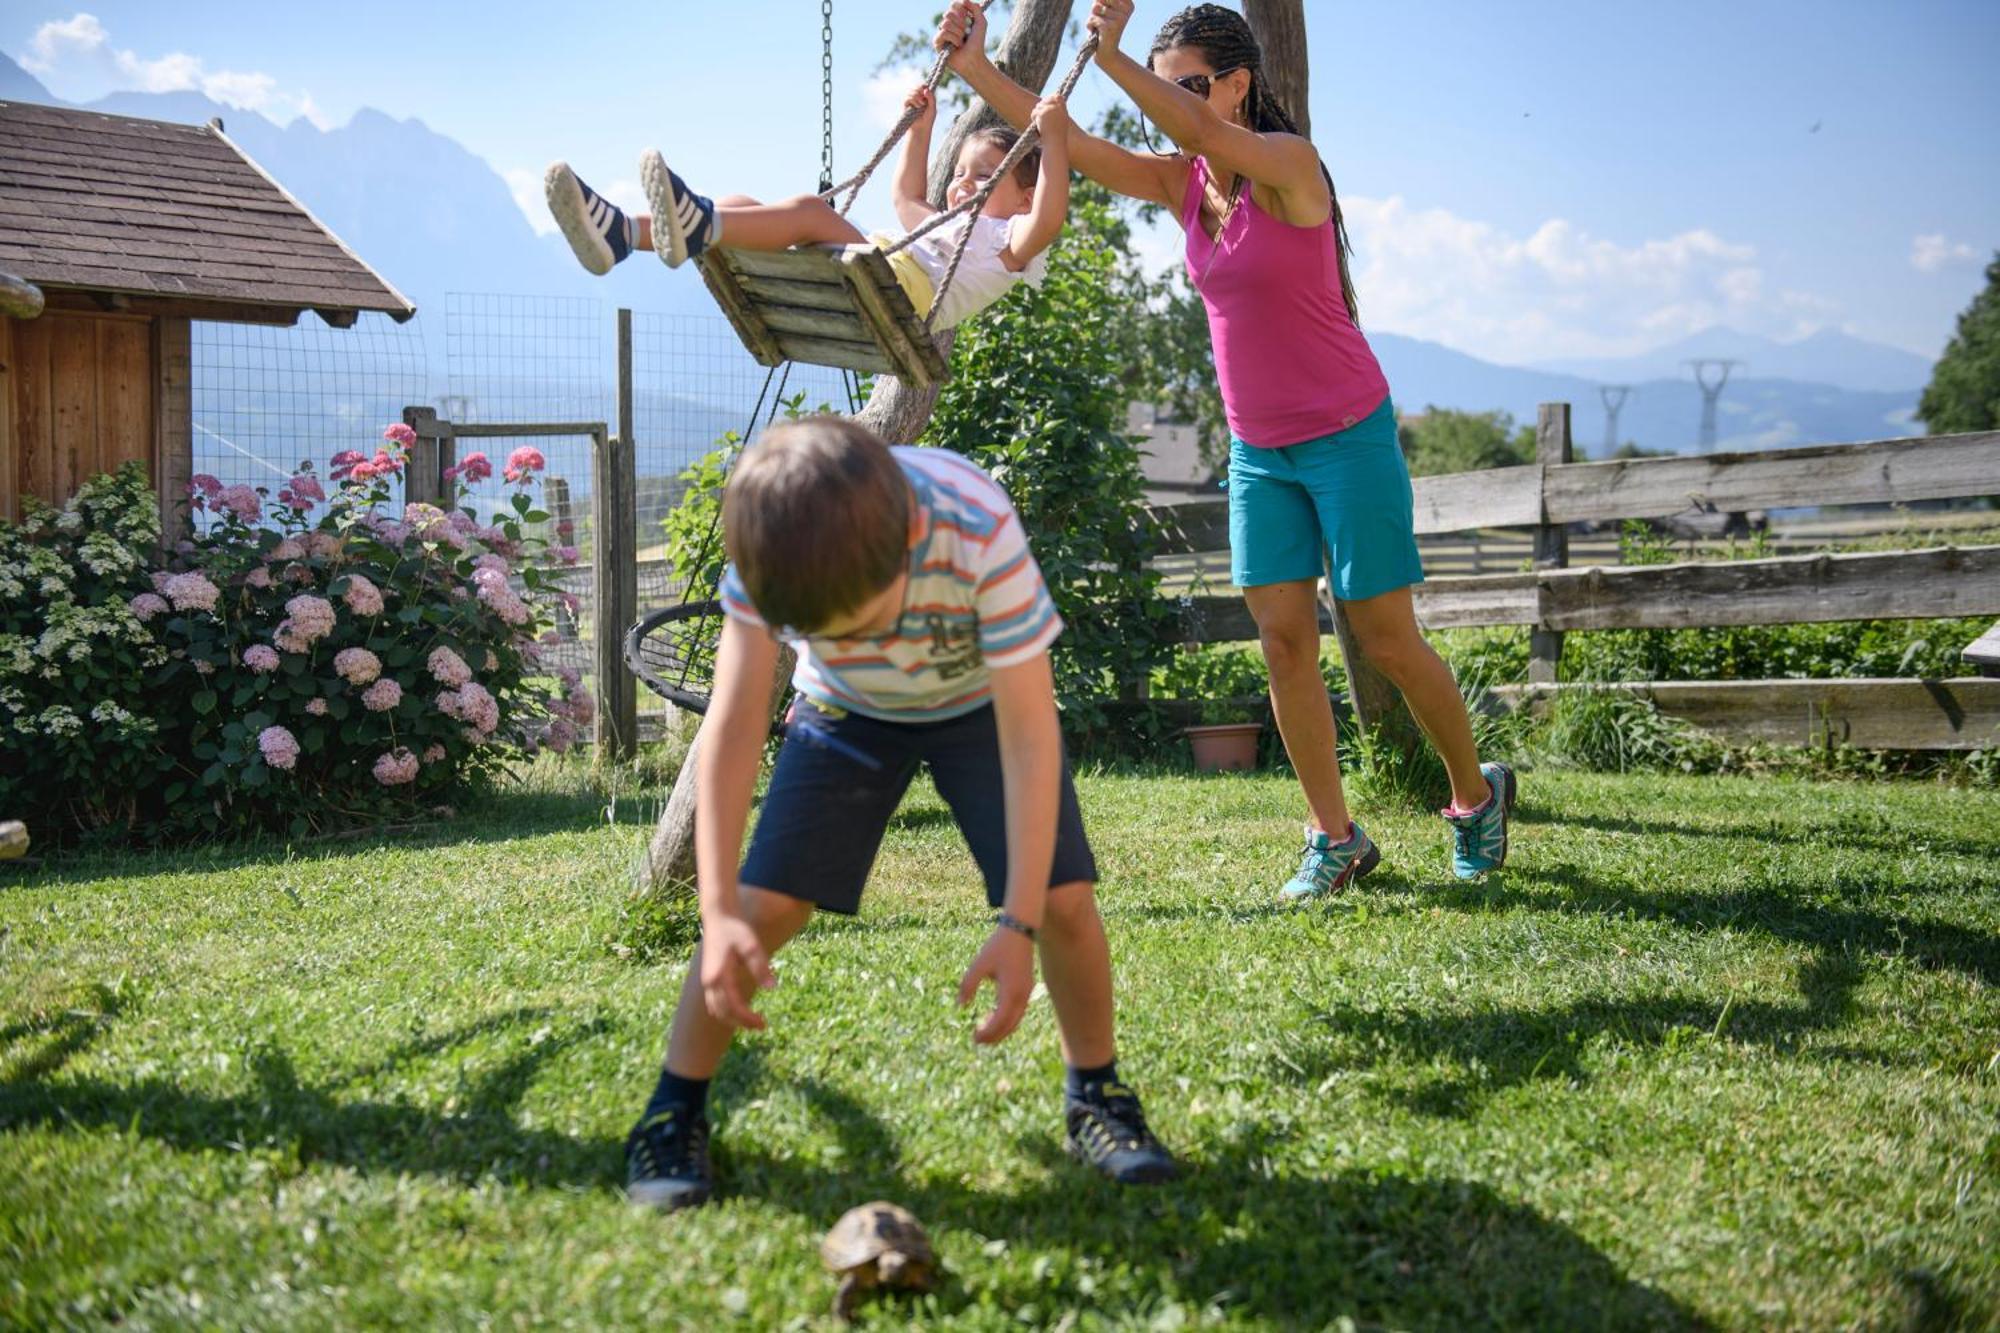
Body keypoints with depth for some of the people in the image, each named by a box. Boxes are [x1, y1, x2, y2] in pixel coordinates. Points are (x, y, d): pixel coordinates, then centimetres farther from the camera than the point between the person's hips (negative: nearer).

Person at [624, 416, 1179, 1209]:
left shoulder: (980, 530, -40)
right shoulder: (768, 542, -34)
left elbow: (1030, 734, -35)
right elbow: (735, 725, -30)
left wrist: (1018, 925, -37)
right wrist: (718, 911, -37)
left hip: (981, 705, -1)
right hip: (847, 714, 1)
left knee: (1063, 899, -14)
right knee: (758, 909, -11)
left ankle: (1095, 1098, 9)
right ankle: (675, 1114, 5)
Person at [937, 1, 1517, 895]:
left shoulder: (1289, 165, -16)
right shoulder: (1181, 184, 3)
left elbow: (1205, 134, -37)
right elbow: (1067, 143, -5)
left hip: (1346, 436, -6)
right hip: (1258, 450, 6)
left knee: (1387, 641, 1)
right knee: (1283, 639, 1)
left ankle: (1476, 795, 23)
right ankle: (1334, 838, 10)